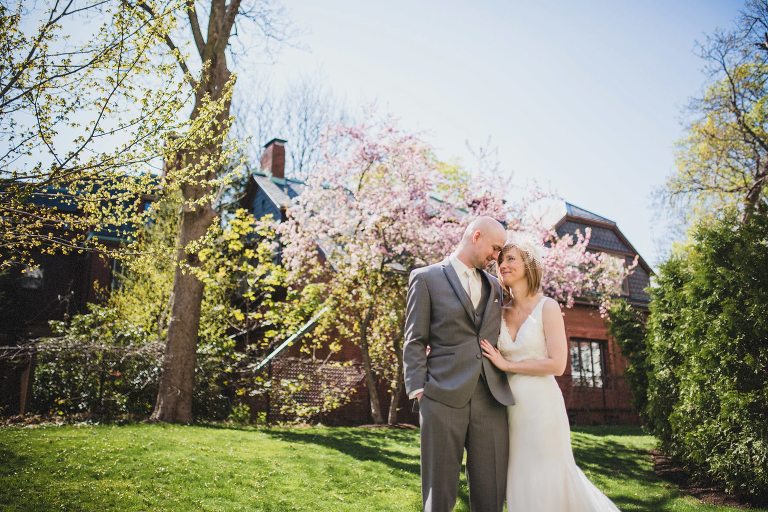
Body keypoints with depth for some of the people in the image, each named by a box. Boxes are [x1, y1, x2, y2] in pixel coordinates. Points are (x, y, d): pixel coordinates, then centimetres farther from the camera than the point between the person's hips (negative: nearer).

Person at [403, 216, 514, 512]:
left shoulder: (494, 286, 19)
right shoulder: (426, 278, 4)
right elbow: (415, 342, 0)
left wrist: (507, 385, 10)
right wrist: (418, 390, -9)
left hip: (491, 400, 4)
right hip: (443, 398, -4)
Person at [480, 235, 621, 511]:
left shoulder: (547, 307, -8)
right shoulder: (501, 311, 7)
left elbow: (557, 364, -15)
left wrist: (506, 365, -12)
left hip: (541, 405, -5)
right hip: (511, 406, 5)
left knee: (547, 482, 7)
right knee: (521, 483, 14)